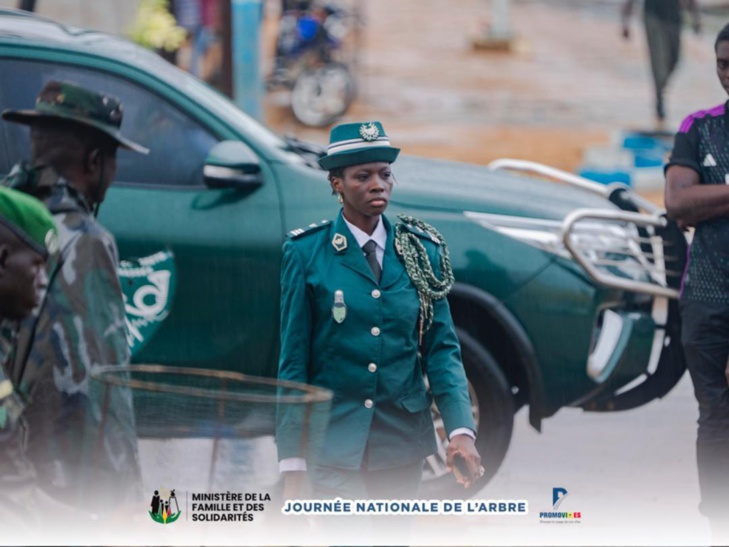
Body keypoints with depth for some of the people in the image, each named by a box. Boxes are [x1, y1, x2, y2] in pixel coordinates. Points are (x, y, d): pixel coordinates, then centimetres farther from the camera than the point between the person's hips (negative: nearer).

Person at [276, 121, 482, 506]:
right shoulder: (306, 253, -3)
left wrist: (460, 430, -12)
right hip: (335, 440, -3)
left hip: (403, 440, 4)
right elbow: (293, 358, -2)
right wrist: (292, 459, -6)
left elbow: (442, 347, 4)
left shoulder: (421, 251, 6)